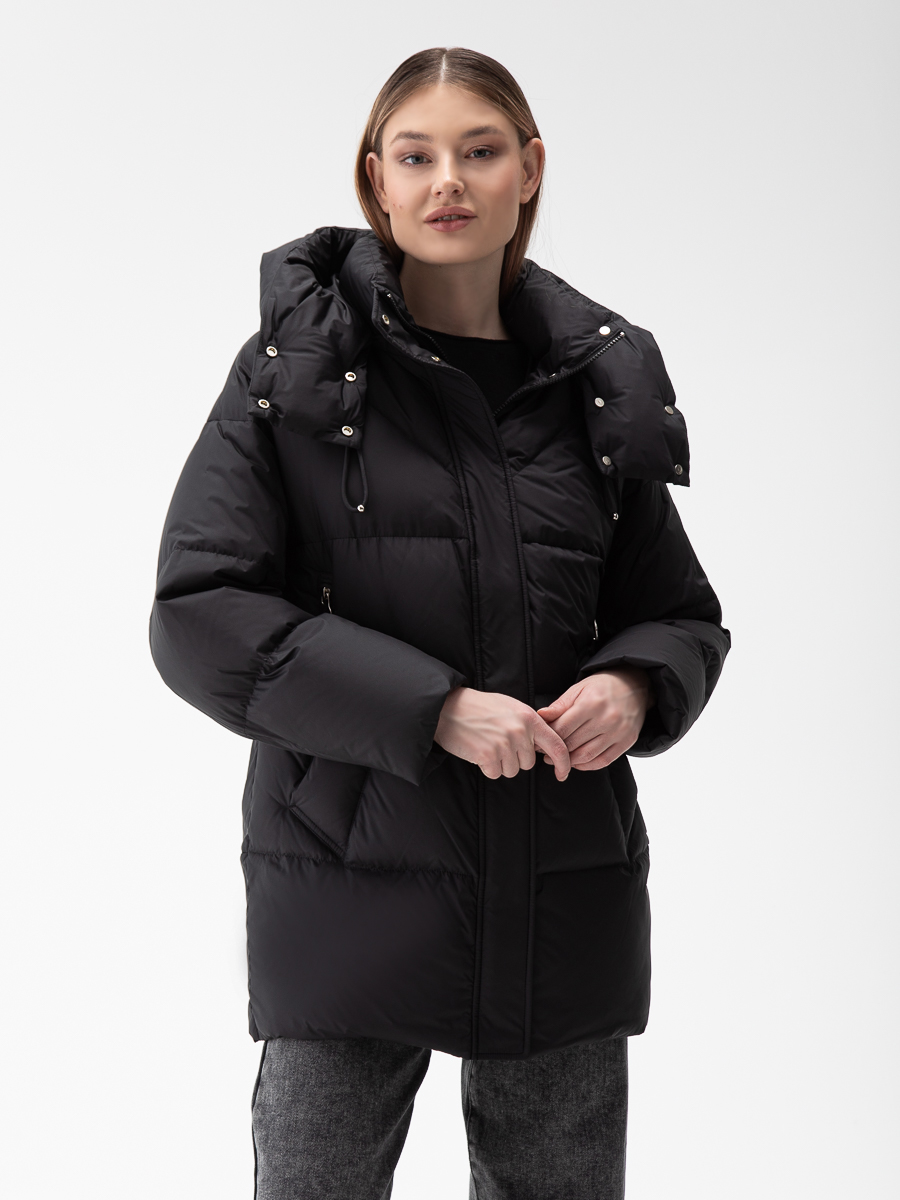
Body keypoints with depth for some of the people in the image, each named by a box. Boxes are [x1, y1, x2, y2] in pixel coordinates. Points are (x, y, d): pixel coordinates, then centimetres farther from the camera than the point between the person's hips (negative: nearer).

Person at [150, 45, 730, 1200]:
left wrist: (636, 685, -9)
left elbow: (682, 615, 15)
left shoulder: (599, 382, 8)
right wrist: (433, 705, -18)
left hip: (563, 893, 3)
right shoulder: (293, 369, -1)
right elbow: (199, 617, -9)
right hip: (350, 880, -3)